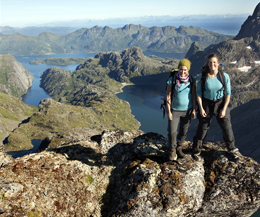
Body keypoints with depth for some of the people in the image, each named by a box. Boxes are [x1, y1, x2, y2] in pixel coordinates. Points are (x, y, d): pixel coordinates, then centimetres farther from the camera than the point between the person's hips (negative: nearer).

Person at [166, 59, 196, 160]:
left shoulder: (191, 80, -6)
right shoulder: (171, 80, -13)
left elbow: (194, 95, 0)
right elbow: (168, 96, -10)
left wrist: (194, 110, -2)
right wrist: (169, 112, -11)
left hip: (187, 110, 2)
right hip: (174, 110, -2)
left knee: (183, 131, 11)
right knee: (172, 132, -4)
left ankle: (179, 148, 33)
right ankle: (172, 150, 19)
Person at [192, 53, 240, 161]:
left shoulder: (224, 76, -11)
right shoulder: (202, 77, -13)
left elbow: (228, 93, -4)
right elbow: (198, 93, -5)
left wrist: (224, 109, -9)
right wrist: (201, 108, -11)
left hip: (221, 104, 1)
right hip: (206, 104, -1)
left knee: (227, 127, 8)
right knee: (202, 128, 7)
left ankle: (232, 148, 34)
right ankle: (196, 150, 26)